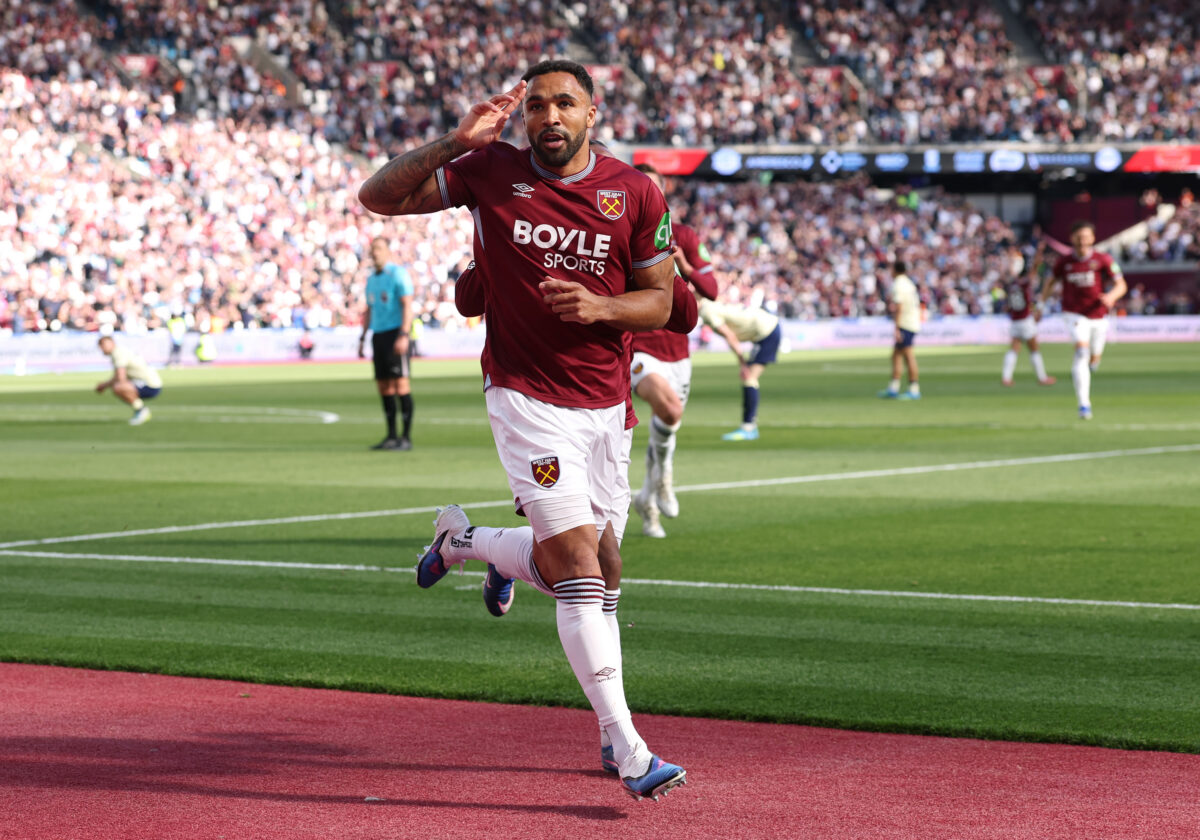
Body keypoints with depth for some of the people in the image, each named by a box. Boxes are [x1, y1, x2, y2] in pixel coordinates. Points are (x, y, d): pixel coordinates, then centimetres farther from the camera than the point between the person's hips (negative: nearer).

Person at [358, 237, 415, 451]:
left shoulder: (398, 274, -6)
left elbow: (407, 306, -13)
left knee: (400, 383, -10)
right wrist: (363, 338, 19)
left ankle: (406, 438, -9)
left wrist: (404, 336, -22)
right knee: (384, 385, 5)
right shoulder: (372, 279, 18)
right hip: (378, 335, 8)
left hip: (396, 333, -8)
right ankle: (391, 436, 10)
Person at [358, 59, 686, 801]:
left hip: (606, 404, 4)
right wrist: (457, 142, -18)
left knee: (567, 571, 13)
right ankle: (628, 751, -15)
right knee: (578, 566, -15)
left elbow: (659, 300, 4)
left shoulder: (636, 194, -2)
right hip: (526, 398, -4)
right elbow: (378, 197, -5)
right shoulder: (490, 171, -4)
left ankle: (462, 541, 46)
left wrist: (601, 306, -18)